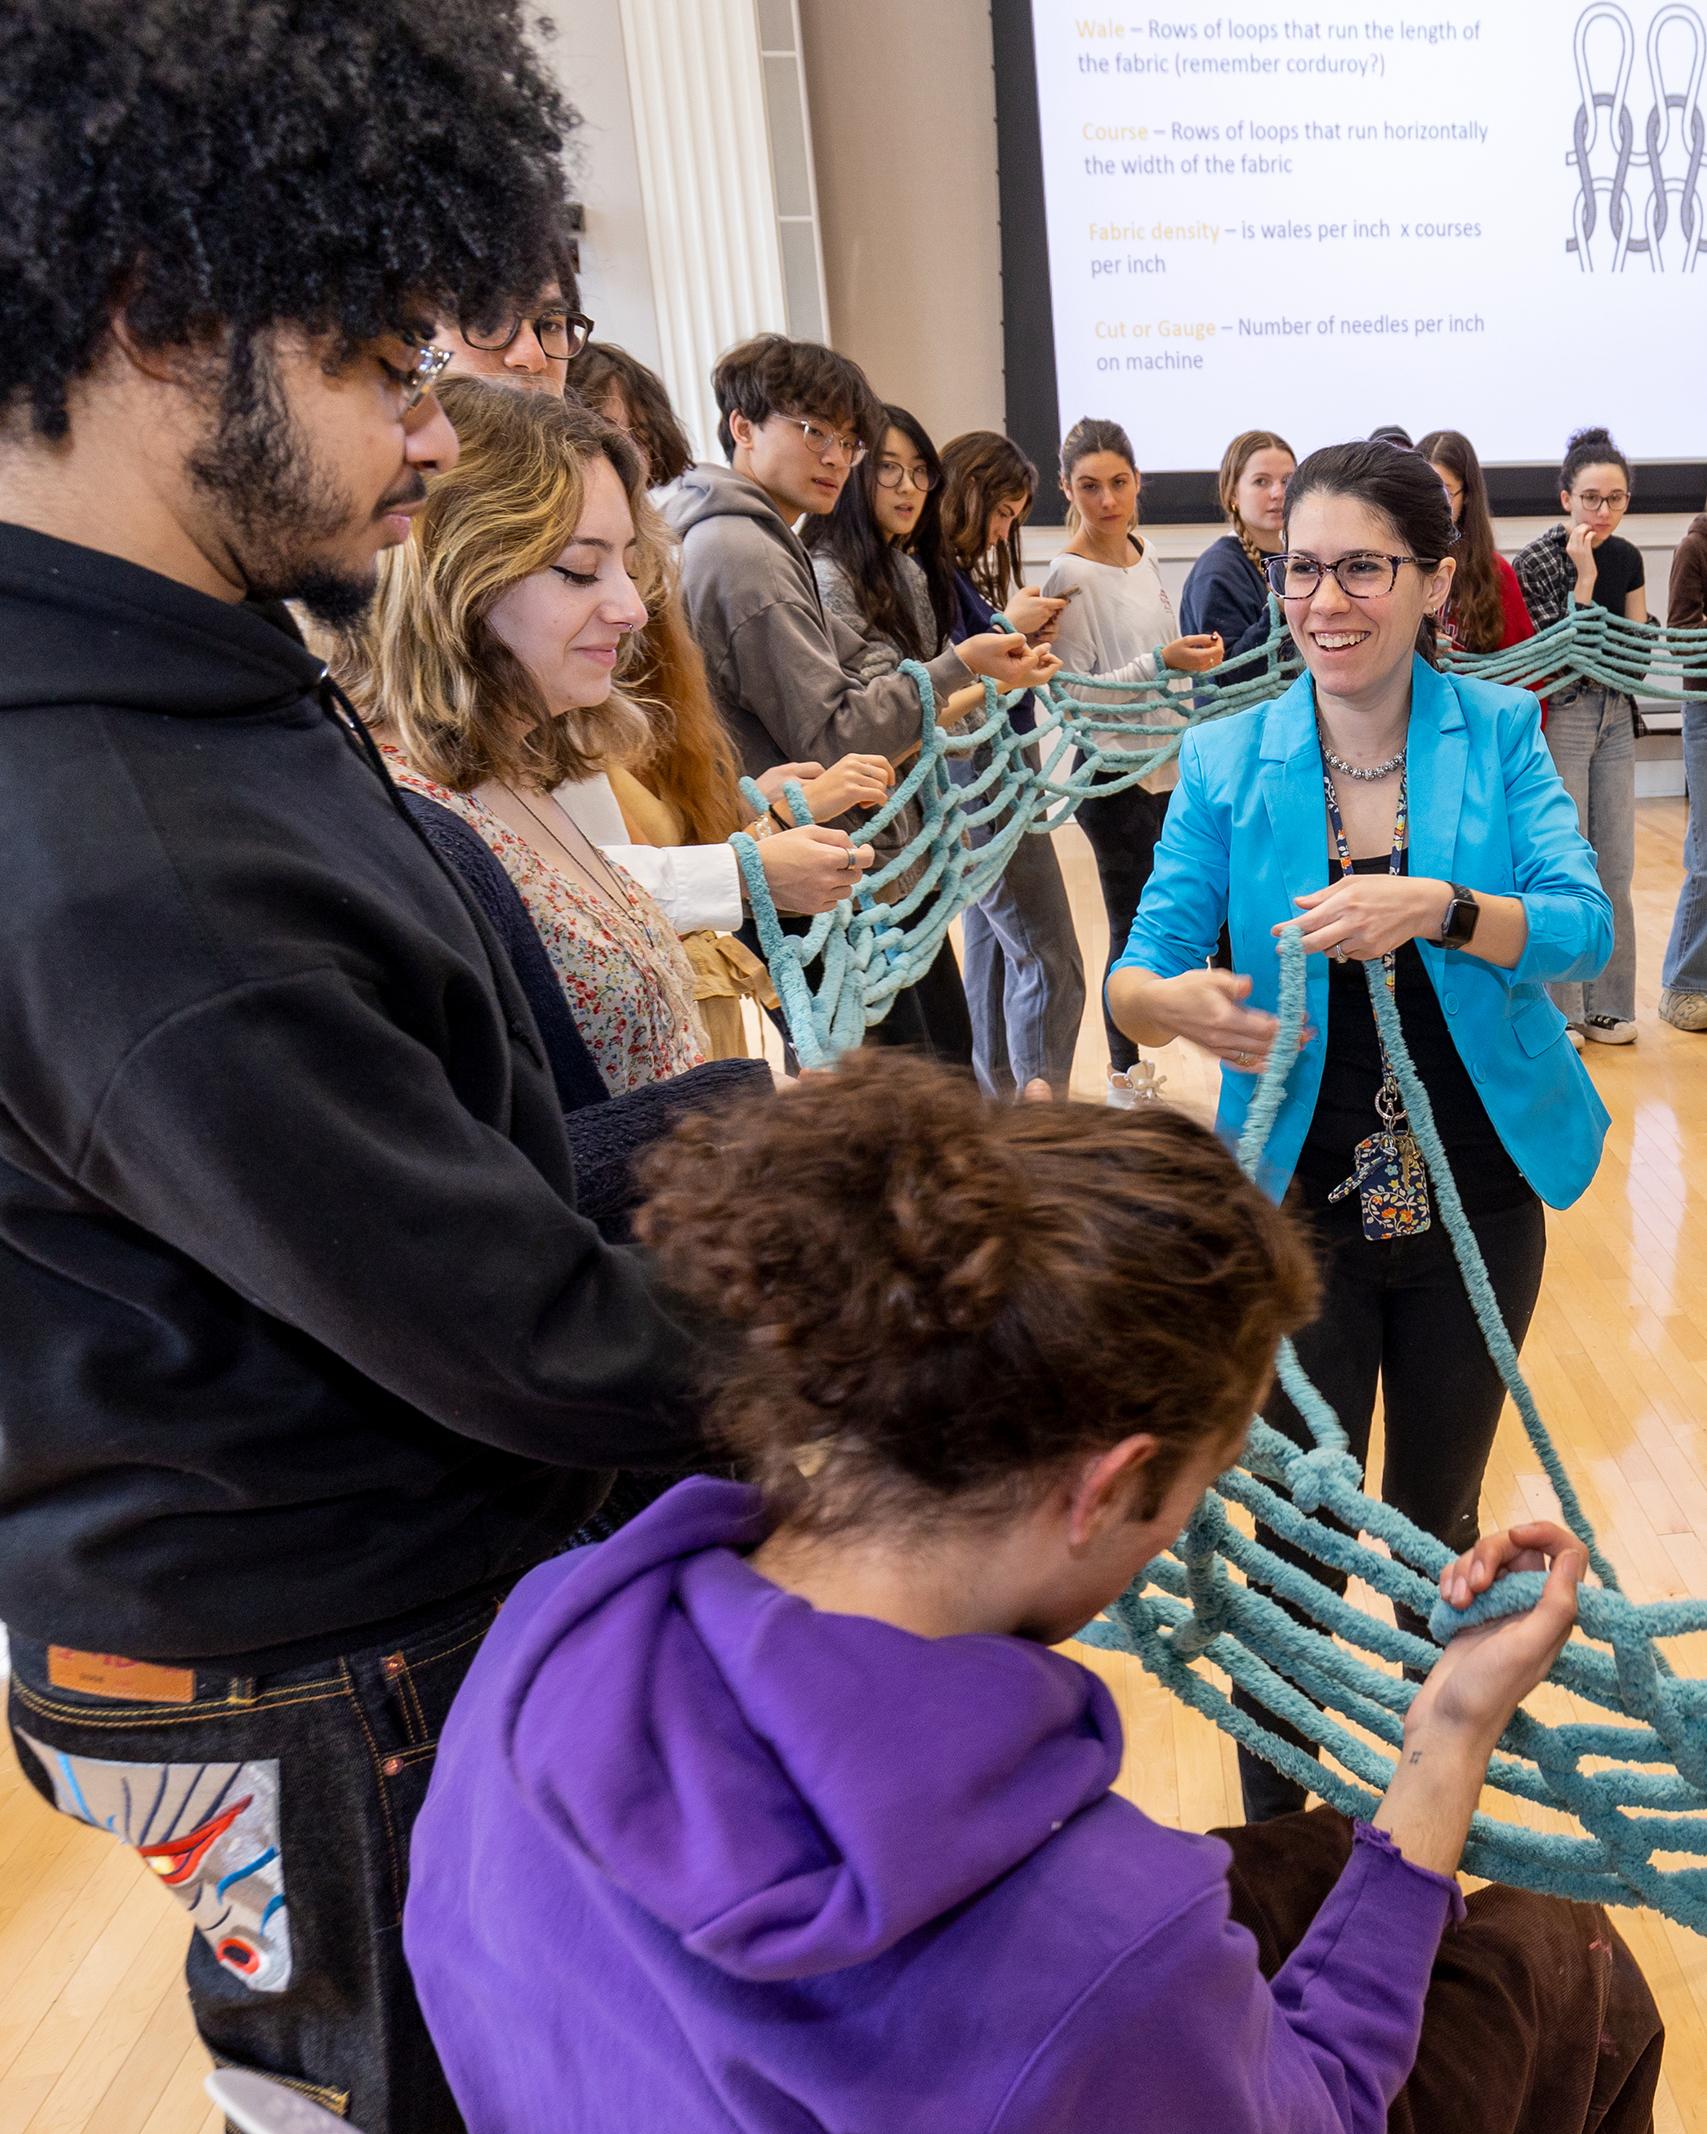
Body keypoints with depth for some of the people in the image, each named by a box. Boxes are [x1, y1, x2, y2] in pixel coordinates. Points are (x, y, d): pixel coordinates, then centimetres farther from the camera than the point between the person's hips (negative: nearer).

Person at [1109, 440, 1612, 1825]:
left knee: (1438, 1515, 19)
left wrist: (1435, 907, -35)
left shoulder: (1497, 731, -4)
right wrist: (1178, 1001, -32)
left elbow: (1583, 925, -15)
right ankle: (1274, 1833, 30)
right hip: (1302, 1205, -1)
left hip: (1477, 1196, 1)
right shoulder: (1227, 760, -4)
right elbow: (1137, 974, -8)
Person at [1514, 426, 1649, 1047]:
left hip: (1615, 716, 6)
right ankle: (1558, 1008, 6)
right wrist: (1584, 579, -19)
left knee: (1614, 867, 7)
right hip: (1560, 716, -6)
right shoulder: (1537, 561, -10)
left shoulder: (1627, 558, 8)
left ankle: (1605, 1004, 17)